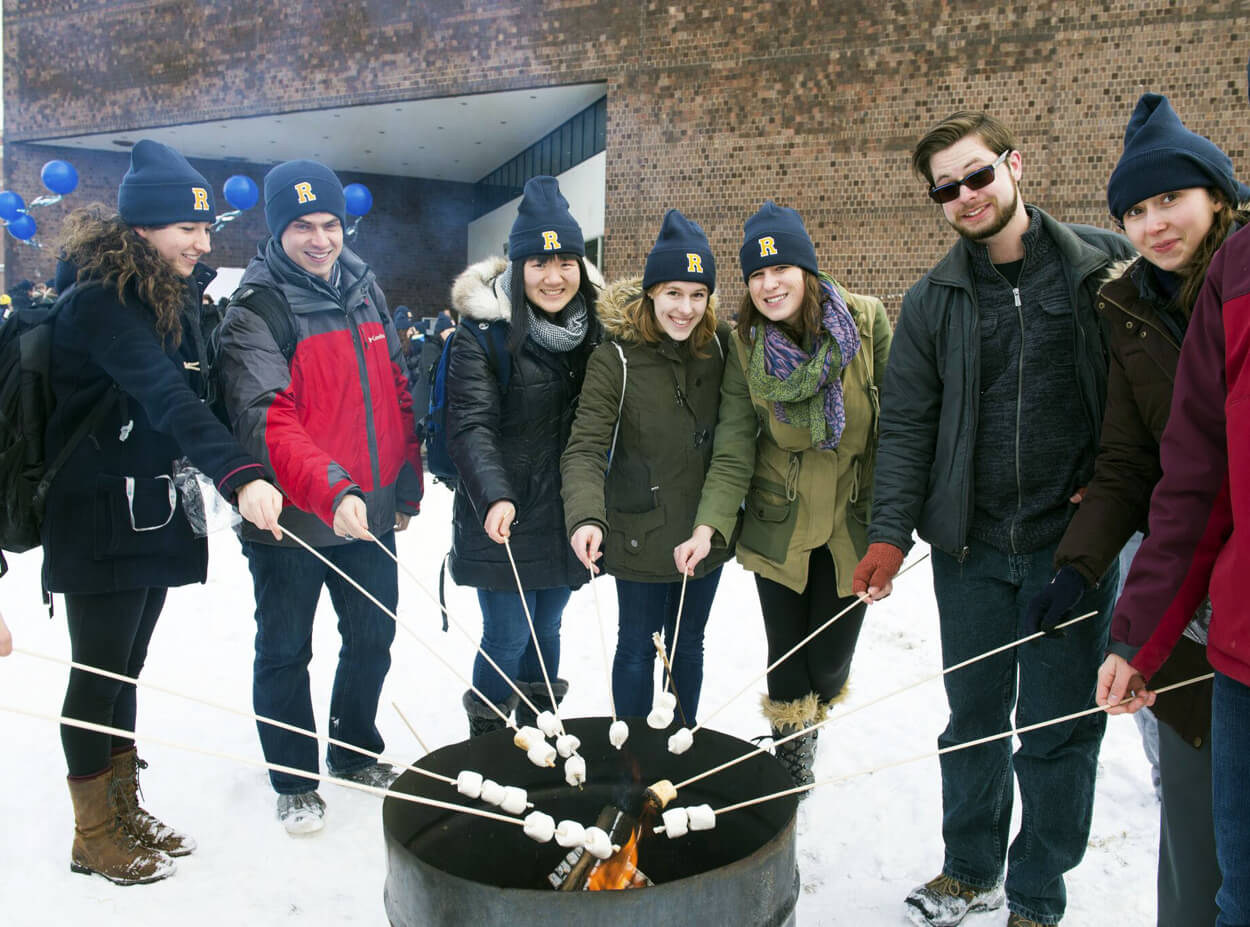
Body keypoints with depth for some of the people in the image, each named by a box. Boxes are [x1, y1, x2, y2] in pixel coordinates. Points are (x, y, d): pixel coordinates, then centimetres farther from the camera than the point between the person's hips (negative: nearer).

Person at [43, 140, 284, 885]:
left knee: (126, 669, 17)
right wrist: (239, 474, -46)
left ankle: (125, 808, 30)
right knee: (100, 672, 4)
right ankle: (94, 835, 20)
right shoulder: (101, 301, -20)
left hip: (155, 512, 8)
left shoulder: (174, 294, 9)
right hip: (101, 520, -8)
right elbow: (166, 396, -35)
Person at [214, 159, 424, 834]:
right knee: (285, 652, 10)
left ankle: (355, 754, 40)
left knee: (373, 638, 18)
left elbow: (396, 392, 12)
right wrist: (332, 490, -40)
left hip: (371, 514, 6)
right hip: (291, 523, -5)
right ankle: (294, 781, 30)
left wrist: (407, 483, 11)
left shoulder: (364, 290, 6)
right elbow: (268, 420, -27)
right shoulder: (255, 313, -13)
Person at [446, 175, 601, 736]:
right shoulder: (483, 332, -11)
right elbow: (472, 426, -19)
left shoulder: (595, 327, 5)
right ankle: (487, 737, 24)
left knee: (547, 629, 17)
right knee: (508, 636, 0)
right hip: (504, 520, -5)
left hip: (567, 516, 5)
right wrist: (494, 496, -34)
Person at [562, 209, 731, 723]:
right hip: (642, 535, -4)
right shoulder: (615, 358, -15)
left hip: (706, 531, 4)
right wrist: (586, 517, -38)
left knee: (688, 644, 19)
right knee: (638, 647, 11)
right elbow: (586, 448, -22)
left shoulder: (719, 344, -3)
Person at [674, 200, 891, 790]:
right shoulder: (745, 346, -7)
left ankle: (811, 718, 42)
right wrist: (709, 526, -24)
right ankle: (791, 761, 33)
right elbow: (733, 451, -10)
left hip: (855, 523, 0)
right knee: (785, 658, 7)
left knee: (829, 661, 7)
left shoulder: (867, 320, -10)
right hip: (779, 525, 1)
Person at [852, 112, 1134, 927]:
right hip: (970, 545, 2)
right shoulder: (932, 300, 5)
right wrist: (891, 531, -3)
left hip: (1073, 541, -2)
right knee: (974, 714, 14)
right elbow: (907, 424, 5)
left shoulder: (1106, 267, -2)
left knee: (1058, 724, 6)